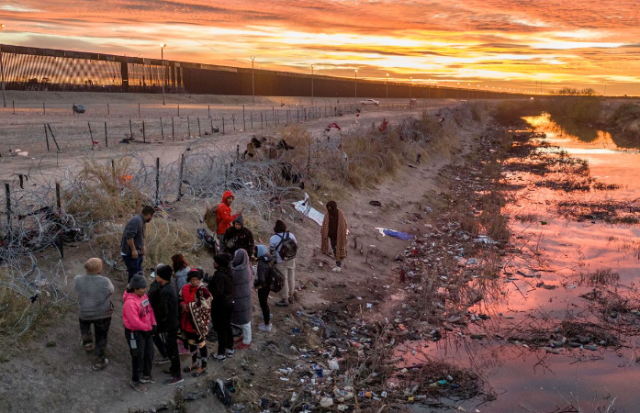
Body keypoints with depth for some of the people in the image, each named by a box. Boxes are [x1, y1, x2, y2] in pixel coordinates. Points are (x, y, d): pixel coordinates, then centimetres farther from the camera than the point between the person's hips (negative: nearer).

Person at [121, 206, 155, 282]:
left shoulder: (142, 221, 12)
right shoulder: (136, 221, -21)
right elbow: (129, 236, -29)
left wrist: (144, 246, 14)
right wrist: (133, 250, -26)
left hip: (137, 253, 10)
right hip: (130, 253, -10)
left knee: (138, 272, 17)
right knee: (133, 273, -6)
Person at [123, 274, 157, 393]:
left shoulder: (144, 296, -1)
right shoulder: (130, 302, -29)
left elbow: (150, 310, 7)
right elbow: (135, 322, -30)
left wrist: (153, 324, -6)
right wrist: (149, 328, -18)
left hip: (146, 330, 8)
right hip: (135, 333, -8)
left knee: (149, 354, 20)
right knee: (138, 357, 6)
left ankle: (146, 375, 41)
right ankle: (135, 381, 25)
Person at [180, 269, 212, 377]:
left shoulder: (203, 291, -20)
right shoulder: (185, 288, -1)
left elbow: (205, 307, -24)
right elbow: (181, 300, 14)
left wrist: (190, 306, -23)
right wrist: (182, 305, -8)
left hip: (199, 322, -7)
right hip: (188, 321, 7)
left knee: (201, 343, 8)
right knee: (191, 342, 22)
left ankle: (203, 366, 25)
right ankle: (194, 363, 42)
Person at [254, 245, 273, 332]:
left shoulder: (261, 264, -31)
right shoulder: (268, 258, -5)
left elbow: (261, 279, -36)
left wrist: (256, 284, -17)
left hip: (263, 287, -8)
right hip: (268, 285, 8)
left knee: (263, 305, 10)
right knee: (265, 303, 25)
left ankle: (267, 326, 25)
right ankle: (268, 321, 41)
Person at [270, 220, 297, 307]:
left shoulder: (273, 238, -17)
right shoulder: (291, 235, -4)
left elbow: (272, 251, -10)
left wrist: (274, 260, 7)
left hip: (281, 262, -5)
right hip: (291, 260, 5)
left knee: (284, 280, 3)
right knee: (291, 278, 16)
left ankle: (285, 300, 12)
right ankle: (290, 297, 31)